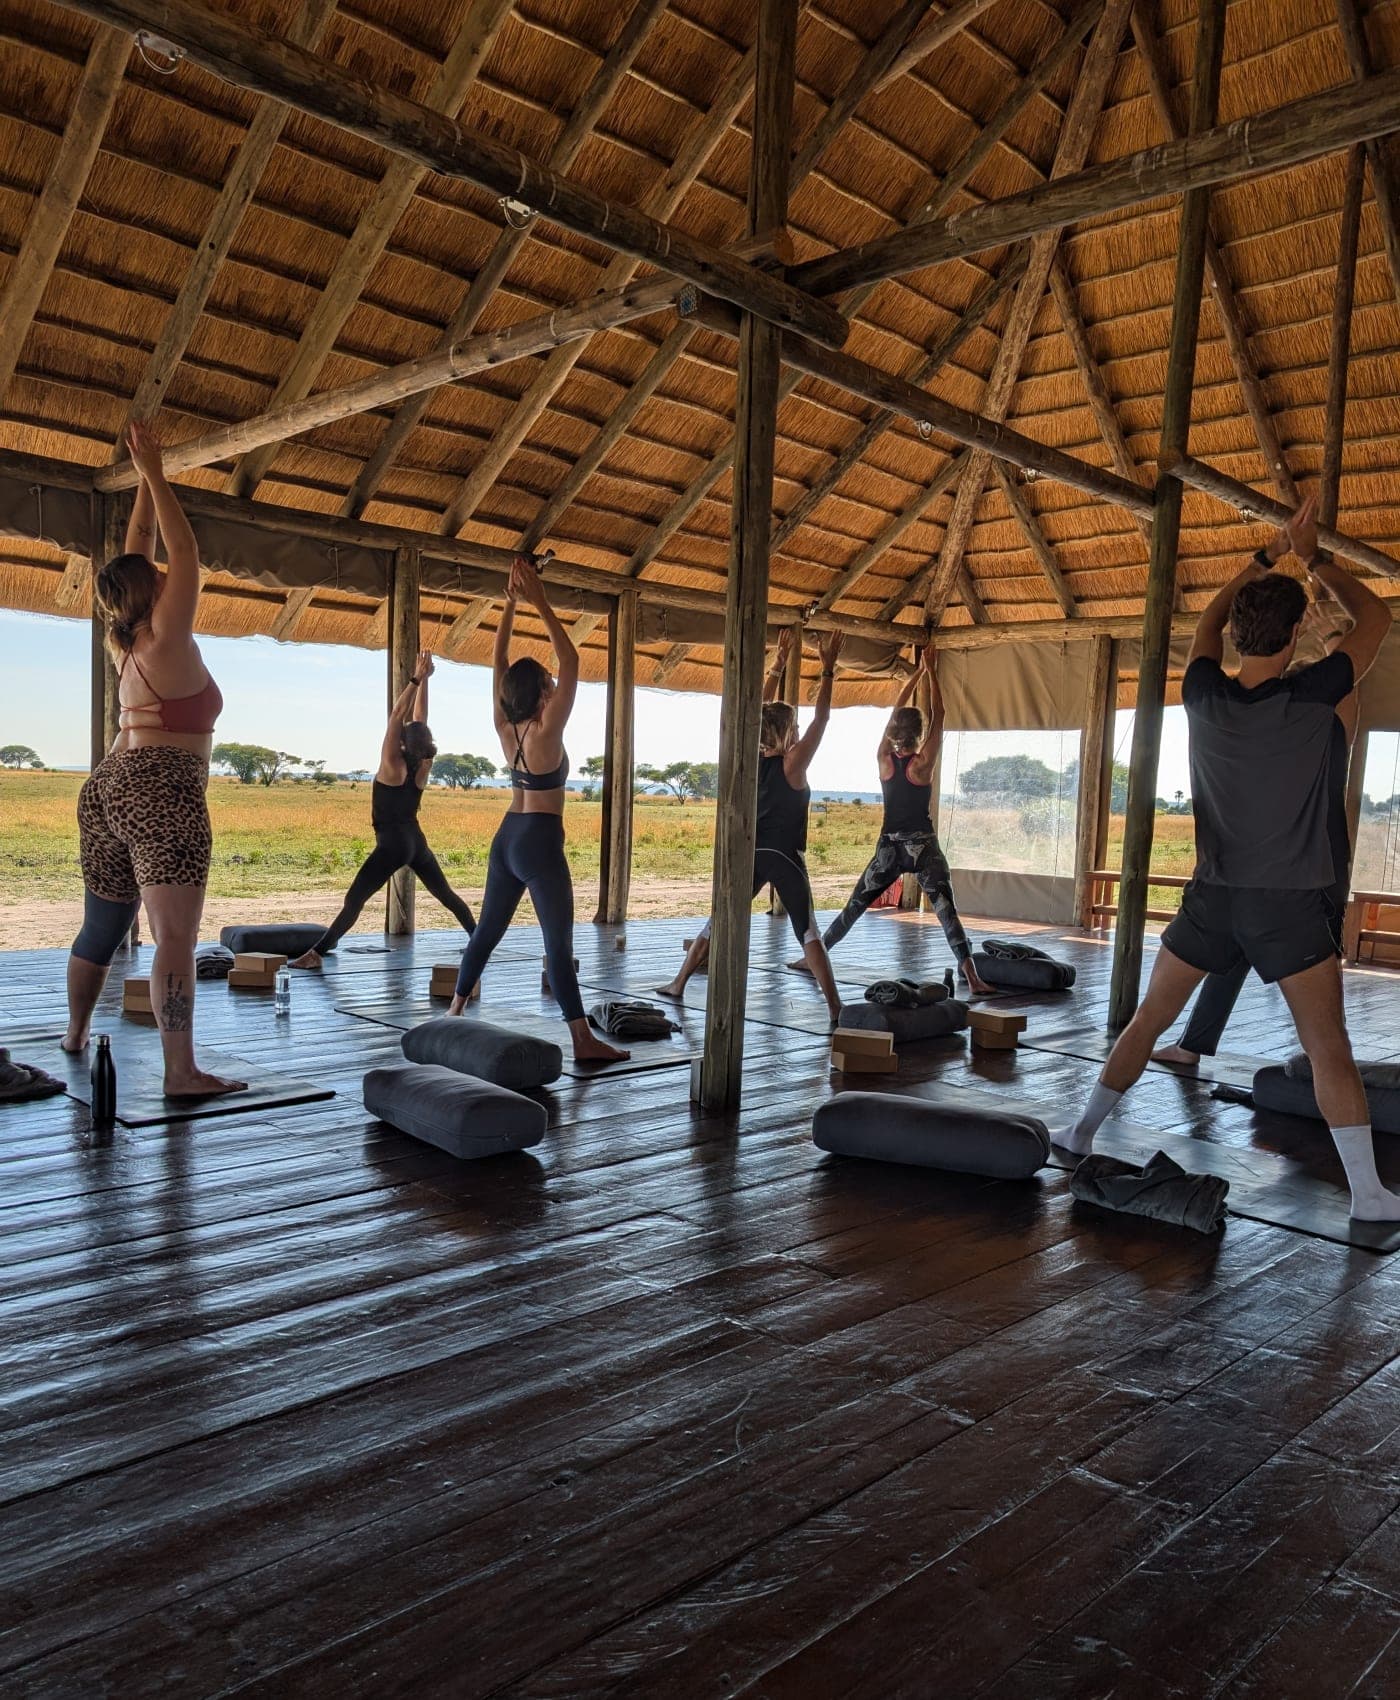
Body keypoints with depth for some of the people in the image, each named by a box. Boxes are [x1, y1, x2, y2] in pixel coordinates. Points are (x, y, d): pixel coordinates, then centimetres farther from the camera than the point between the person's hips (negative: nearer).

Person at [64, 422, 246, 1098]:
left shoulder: (128, 640, 13)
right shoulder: (167, 638, -7)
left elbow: (138, 552, 21)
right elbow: (184, 552, -3)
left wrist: (145, 479, 23)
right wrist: (154, 474, 2)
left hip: (110, 785, 9)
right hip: (162, 793, -9)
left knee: (101, 925, 21)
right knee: (176, 937, -13)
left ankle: (76, 1034, 36)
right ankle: (182, 1072, -17)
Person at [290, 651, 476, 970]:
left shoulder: (393, 765, -14)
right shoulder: (423, 767, 0)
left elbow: (397, 715, -15)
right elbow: (420, 719, 4)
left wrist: (417, 678, -15)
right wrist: (424, 679, 5)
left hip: (392, 843, -6)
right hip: (416, 841, 6)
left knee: (354, 899, -10)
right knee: (445, 894, 18)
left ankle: (317, 953, -16)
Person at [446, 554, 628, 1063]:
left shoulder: (504, 725, 3)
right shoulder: (547, 730, -15)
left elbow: (499, 662, 10)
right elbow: (570, 662, -16)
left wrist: (510, 603, 7)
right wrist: (540, 604, -13)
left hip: (507, 836, 8)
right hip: (539, 841, -7)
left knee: (487, 929, 17)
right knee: (559, 943, -8)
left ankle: (455, 1011, 26)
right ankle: (583, 1039, -8)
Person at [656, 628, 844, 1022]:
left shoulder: (752, 758, 3)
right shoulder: (793, 763, -10)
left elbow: (762, 707, 12)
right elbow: (821, 717, -7)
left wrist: (780, 661, 15)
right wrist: (828, 669, -2)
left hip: (751, 854, 4)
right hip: (785, 857, -4)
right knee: (808, 932, -5)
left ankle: (678, 984, 20)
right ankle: (835, 1008, -11)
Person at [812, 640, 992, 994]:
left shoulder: (884, 758, -1)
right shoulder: (922, 762, -11)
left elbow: (897, 711, 11)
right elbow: (938, 716, -1)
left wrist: (917, 673, 18)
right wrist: (931, 671, 7)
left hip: (889, 846, 3)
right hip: (923, 847, -3)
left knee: (854, 906, 12)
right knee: (946, 910, -8)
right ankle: (970, 975, -17)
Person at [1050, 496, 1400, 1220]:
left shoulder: (1205, 698, -4)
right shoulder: (1311, 699, -12)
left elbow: (1209, 620, 18)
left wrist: (1266, 558, 22)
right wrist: (1313, 560, 16)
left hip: (1213, 895, 3)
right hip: (1289, 903, -3)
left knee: (1149, 1018, 14)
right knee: (1328, 1047, 1)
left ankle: (1083, 1130, 21)